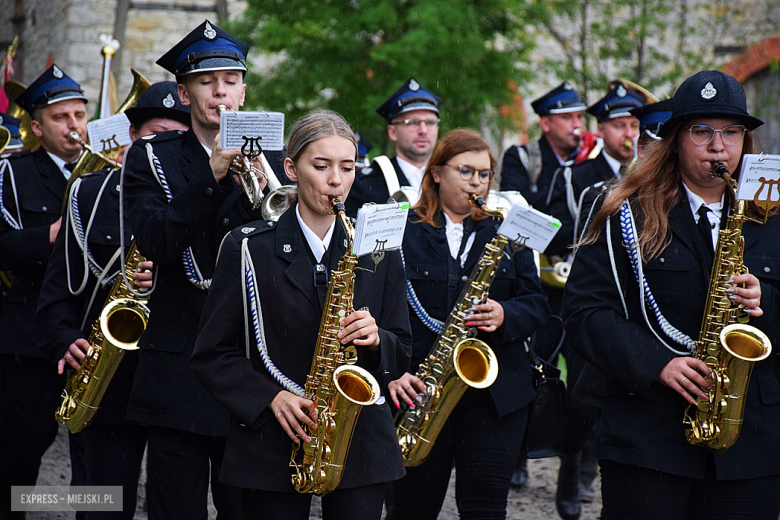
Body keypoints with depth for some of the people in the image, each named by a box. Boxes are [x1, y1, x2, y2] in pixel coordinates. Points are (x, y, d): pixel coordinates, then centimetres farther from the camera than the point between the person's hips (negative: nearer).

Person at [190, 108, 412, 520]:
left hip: (361, 440, 2)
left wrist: (375, 340, -10)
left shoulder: (377, 250, 8)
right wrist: (270, 397, -13)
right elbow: (212, 354, 0)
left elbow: (401, 356, 12)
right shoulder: (248, 248, 0)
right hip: (272, 442, -2)